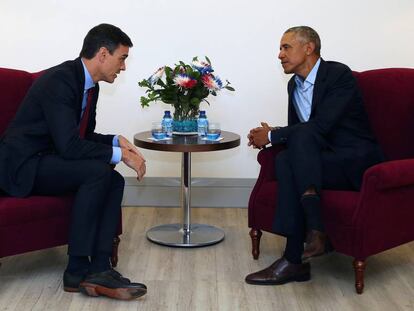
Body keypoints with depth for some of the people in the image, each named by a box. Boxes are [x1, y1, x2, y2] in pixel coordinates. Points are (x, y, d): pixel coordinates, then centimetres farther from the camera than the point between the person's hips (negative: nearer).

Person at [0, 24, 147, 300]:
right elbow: (69, 145, -29)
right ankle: (77, 269, -19)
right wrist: (119, 154, -21)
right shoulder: (59, 80, -22)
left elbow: (84, 136, 16)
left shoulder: (89, 85, 7)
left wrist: (116, 141, -2)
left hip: (47, 162, 9)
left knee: (114, 181, -8)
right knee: (98, 171, -27)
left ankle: (99, 268, -15)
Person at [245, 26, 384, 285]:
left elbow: (320, 126, -23)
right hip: (321, 158, 7)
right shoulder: (295, 84, 13)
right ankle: (294, 259, -31)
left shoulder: (339, 74, -12)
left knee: (302, 137, -31)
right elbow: (296, 130, 18)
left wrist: (272, 136, -14)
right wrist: (271, 135, -5)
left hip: (357, 161, -6)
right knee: (285, 160, -26)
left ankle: (315, 231, -33)